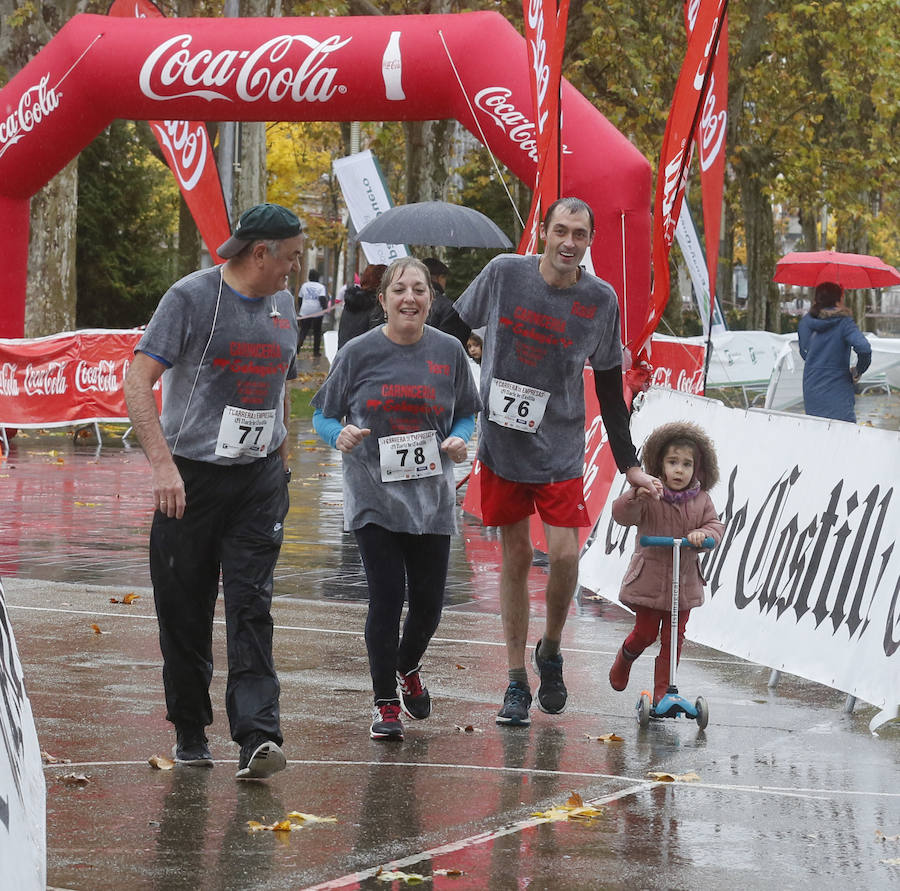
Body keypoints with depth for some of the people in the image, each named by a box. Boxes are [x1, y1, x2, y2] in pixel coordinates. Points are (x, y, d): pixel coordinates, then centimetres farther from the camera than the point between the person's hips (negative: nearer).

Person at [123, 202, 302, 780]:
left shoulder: (283, 304, 12)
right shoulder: (191, 297, -7)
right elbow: (138, 384, -14)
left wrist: (282, 466, 22)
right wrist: (163, 464, -24)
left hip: (260, 478, 3)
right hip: (191, 476, -3)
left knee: (252, 604, -8)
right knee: (184, 610, 4)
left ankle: (258, 736, -16)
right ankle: (190, 731, 20)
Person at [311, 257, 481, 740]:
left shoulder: (448, 351, 2)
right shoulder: (359, 352, -5)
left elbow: (466, 414, 13)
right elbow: (323, 414, 3)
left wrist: (459, 440, -8)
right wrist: (340, 436, -19)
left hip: (431, 498, 3)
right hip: (373, 496, -2)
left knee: (428, 601, 6)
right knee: (387, 596, -8)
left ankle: (408, 667, 40)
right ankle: (385, 705, 7)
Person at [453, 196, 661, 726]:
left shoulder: (600, 300, -3)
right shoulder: (504, 273, -5)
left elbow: (610, 389, 6)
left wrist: (630, 465, 5)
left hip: (560, 449, 0)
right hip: (501, 442, 0)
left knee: (565, 554, -10)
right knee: (516, 557, 4)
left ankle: (551, 651, 18)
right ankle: (517, 682, 13)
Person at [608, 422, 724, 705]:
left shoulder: (700, 500, 1)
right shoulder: (649, 498, -12)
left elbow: (715, 525, -1)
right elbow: (622, 515, -25)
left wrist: (703, 534, -24)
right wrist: (636, 496, -45)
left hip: (684, 581, 3)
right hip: (649, 578, -3)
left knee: (673, 637, 5)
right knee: (645, 632, 3)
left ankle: (662, 690, 14)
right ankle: (625, 658, 36)